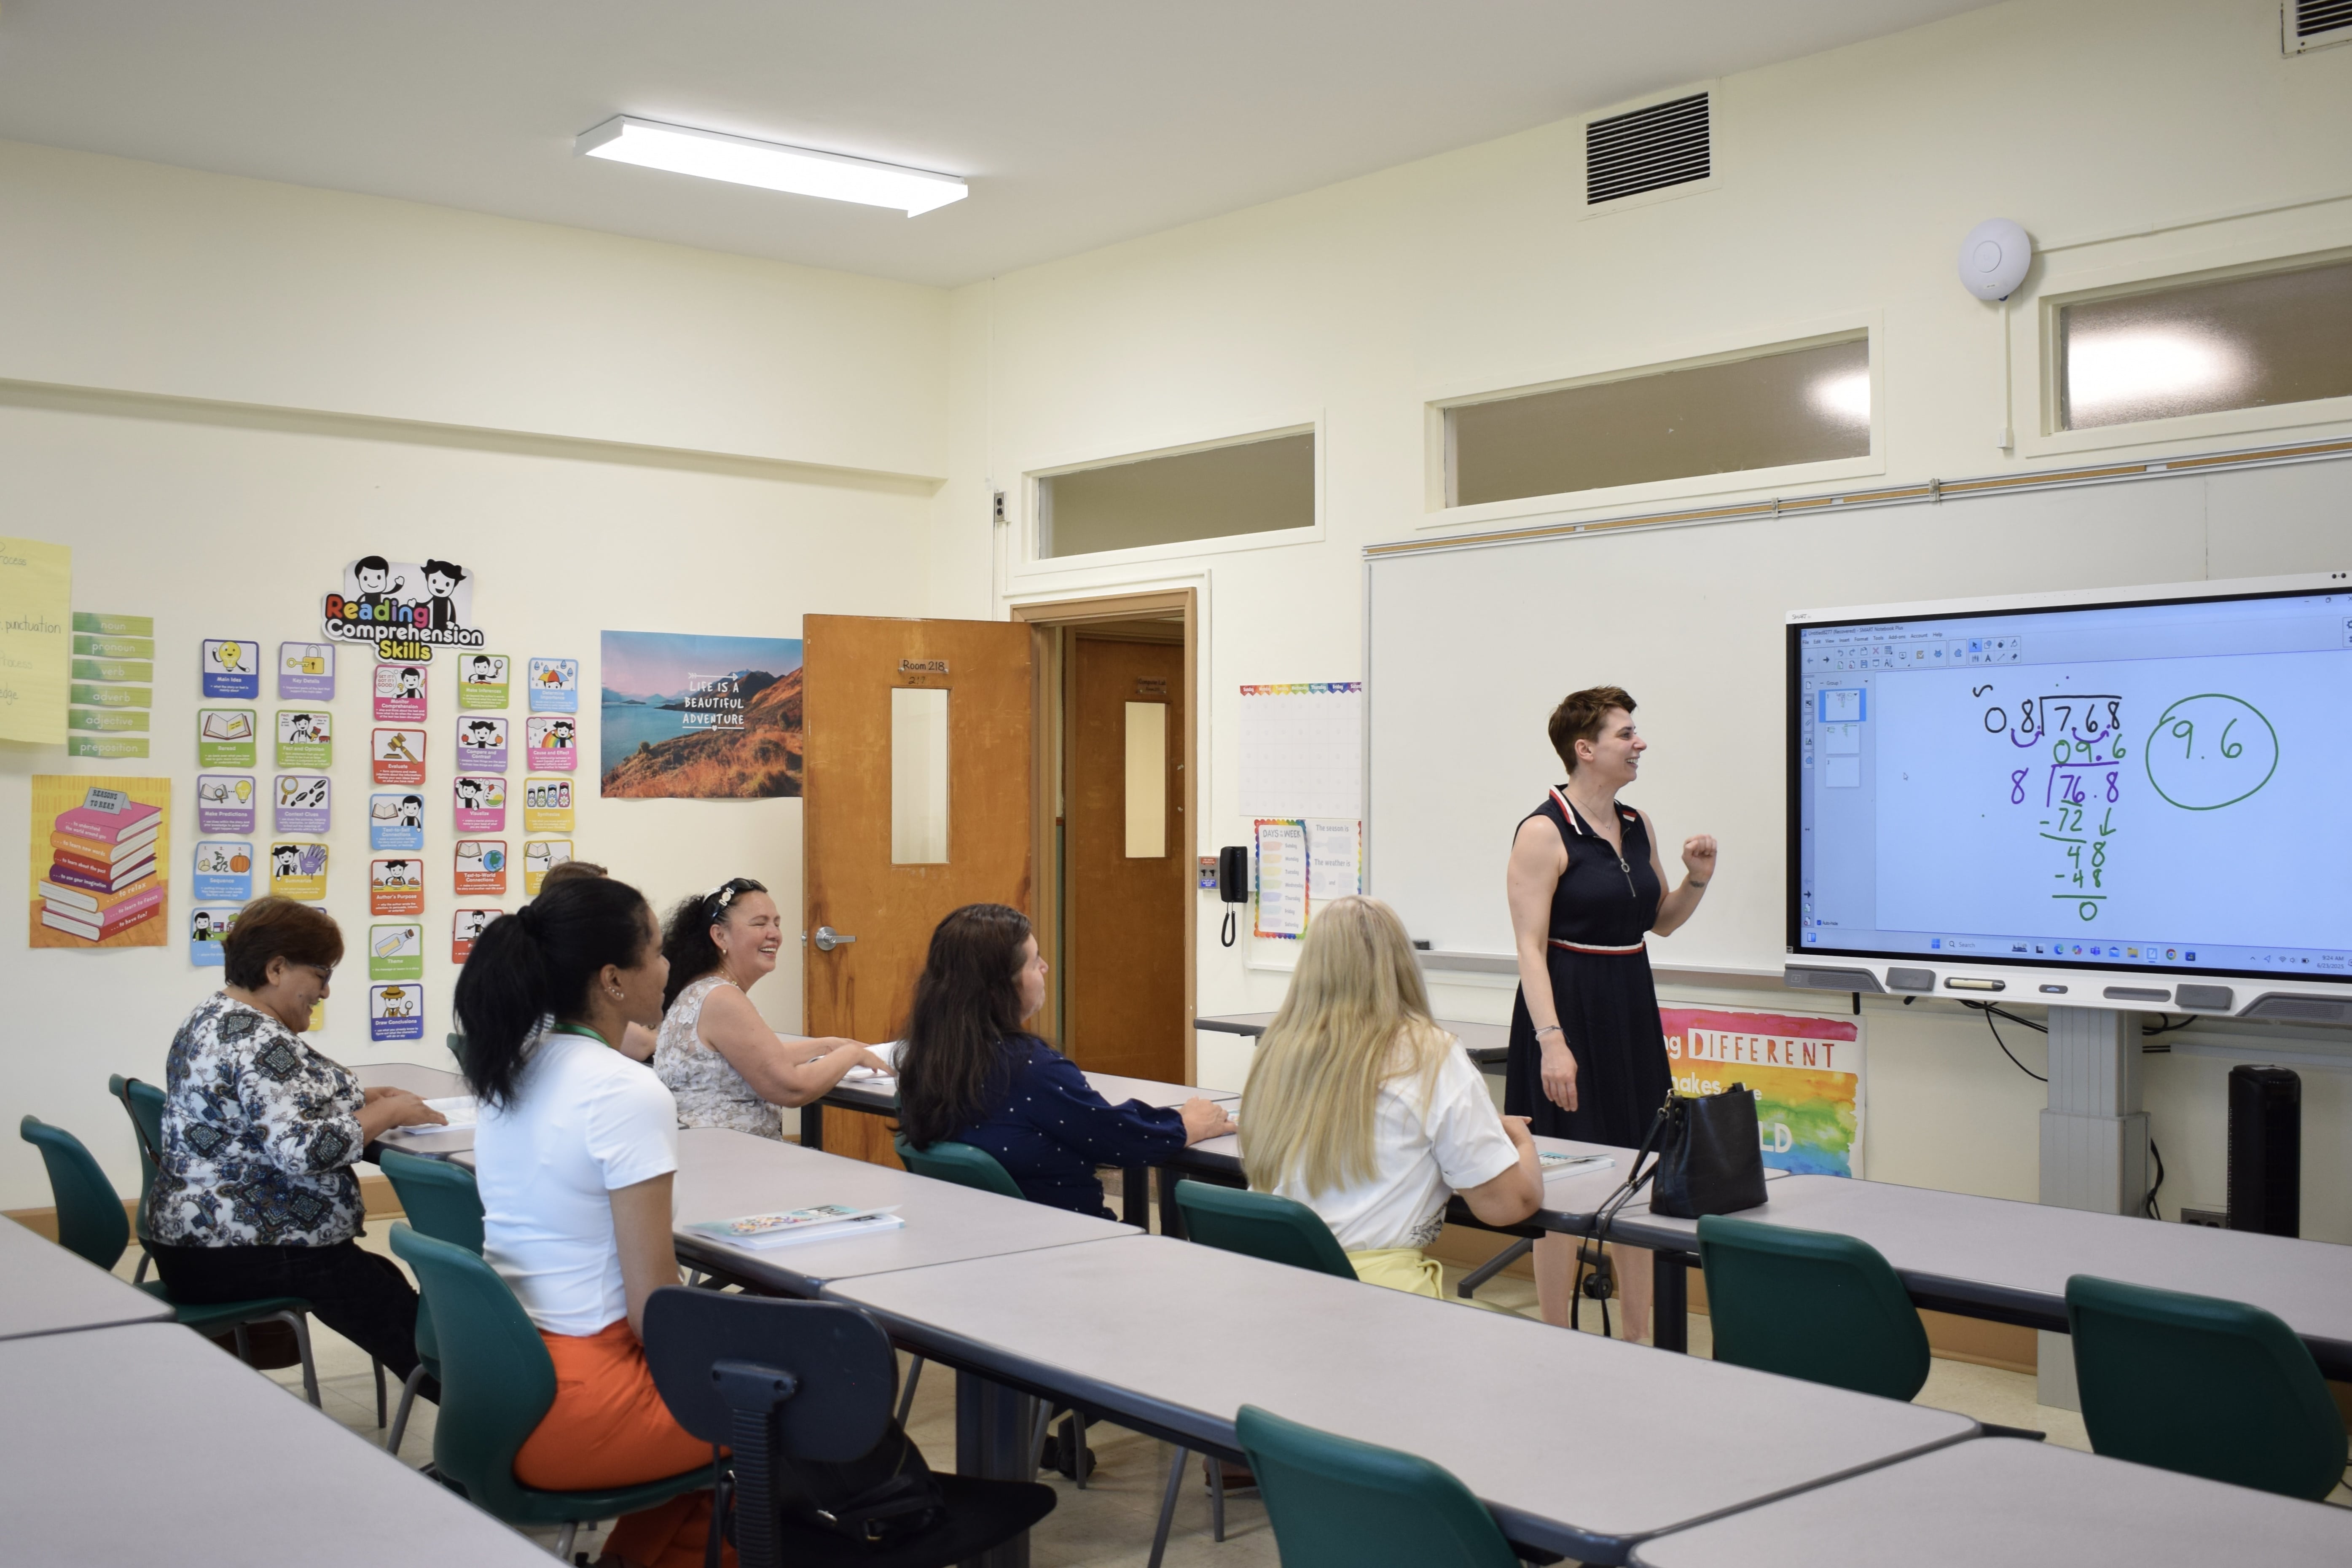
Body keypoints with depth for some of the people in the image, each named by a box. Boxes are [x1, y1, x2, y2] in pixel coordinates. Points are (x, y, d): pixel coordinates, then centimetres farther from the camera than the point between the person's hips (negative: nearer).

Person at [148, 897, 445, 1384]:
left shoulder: (212, 1018, 12)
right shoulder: (260, 1041, -21)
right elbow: (303, 1149, -30)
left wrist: (360, 1099, 10)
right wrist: (387, 1113, -17)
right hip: (248, 1255, -11)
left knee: (381, 1280, 17)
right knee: (407, 1324, -6)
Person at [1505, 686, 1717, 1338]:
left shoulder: (1636, 826, 10)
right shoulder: (1543, 832, -13)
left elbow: (1661, 920, 21)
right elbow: (1530, 945, -17)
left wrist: (1697, 878, 2)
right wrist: (1551, 1040, -25)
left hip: (1631, 1014, 8)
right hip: (1569, 1013, -8)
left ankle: (1639, 1339, 22)